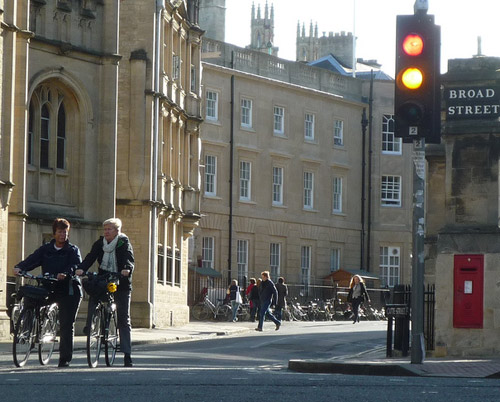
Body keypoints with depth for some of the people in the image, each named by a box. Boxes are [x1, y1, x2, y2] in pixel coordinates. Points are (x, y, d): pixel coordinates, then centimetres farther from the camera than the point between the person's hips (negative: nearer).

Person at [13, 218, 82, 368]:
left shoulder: (73, 250, 4)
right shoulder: (45, 249, 12)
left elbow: (76, 265, -15)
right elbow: (32, 260, -3)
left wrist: (65, 273, -36)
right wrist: (20, 267, -23)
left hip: (69, 289, -3)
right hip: (49, 288, 3)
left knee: (66, 325, -6)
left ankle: (65, 358, -1)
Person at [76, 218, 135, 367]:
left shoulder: (124, 243, -4)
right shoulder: (100, 243, 6)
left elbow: (129, 258, -20)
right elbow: (91, 257, -7)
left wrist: (127, 269, -42)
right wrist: (81, 268, -27)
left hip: (121, 283, -3)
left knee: (123, 320, -1)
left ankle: (127, 355, 0)